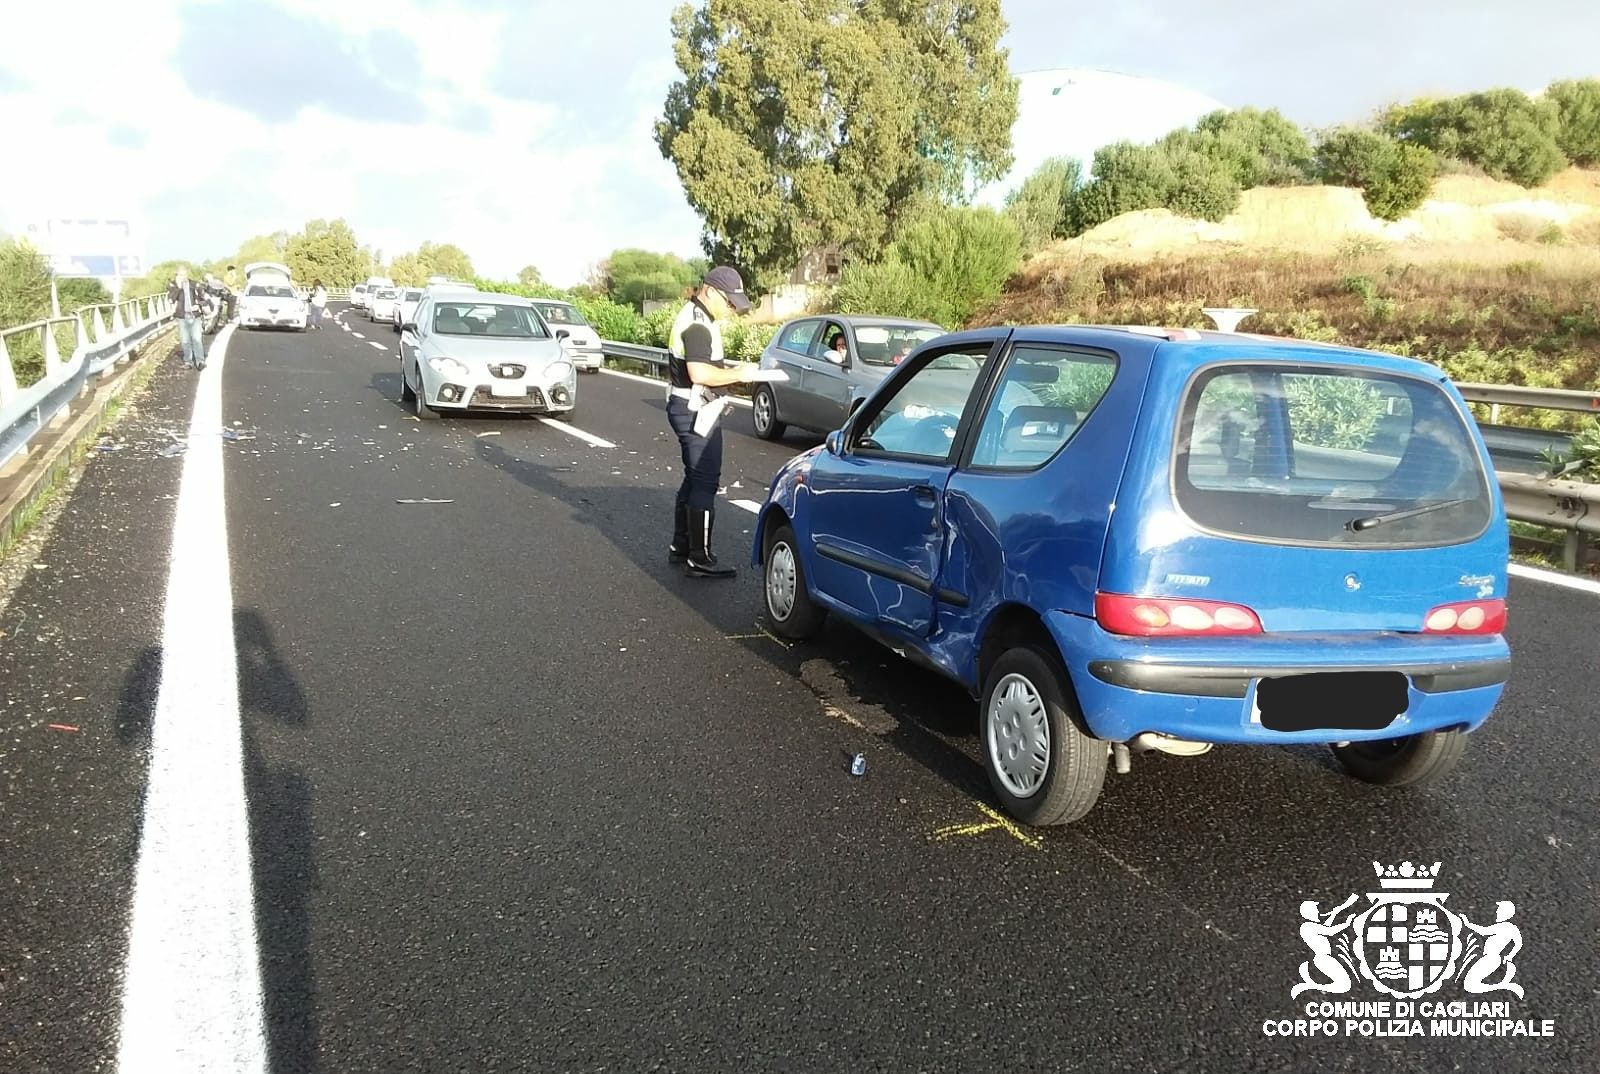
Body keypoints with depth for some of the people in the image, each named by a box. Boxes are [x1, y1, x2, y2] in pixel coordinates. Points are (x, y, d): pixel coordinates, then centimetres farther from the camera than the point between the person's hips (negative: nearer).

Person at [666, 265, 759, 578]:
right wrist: (737, 374, -17)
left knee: (694, 479, 18)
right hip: (695, 410, -11)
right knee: (705, 483, -8)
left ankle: (681, 546, 26)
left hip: (689, 408, 11)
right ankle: (699, 559, -5)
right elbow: (699, 373, -28)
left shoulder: (695, 316, 15)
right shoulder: (697, 323, -18)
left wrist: (730, 370, 9)